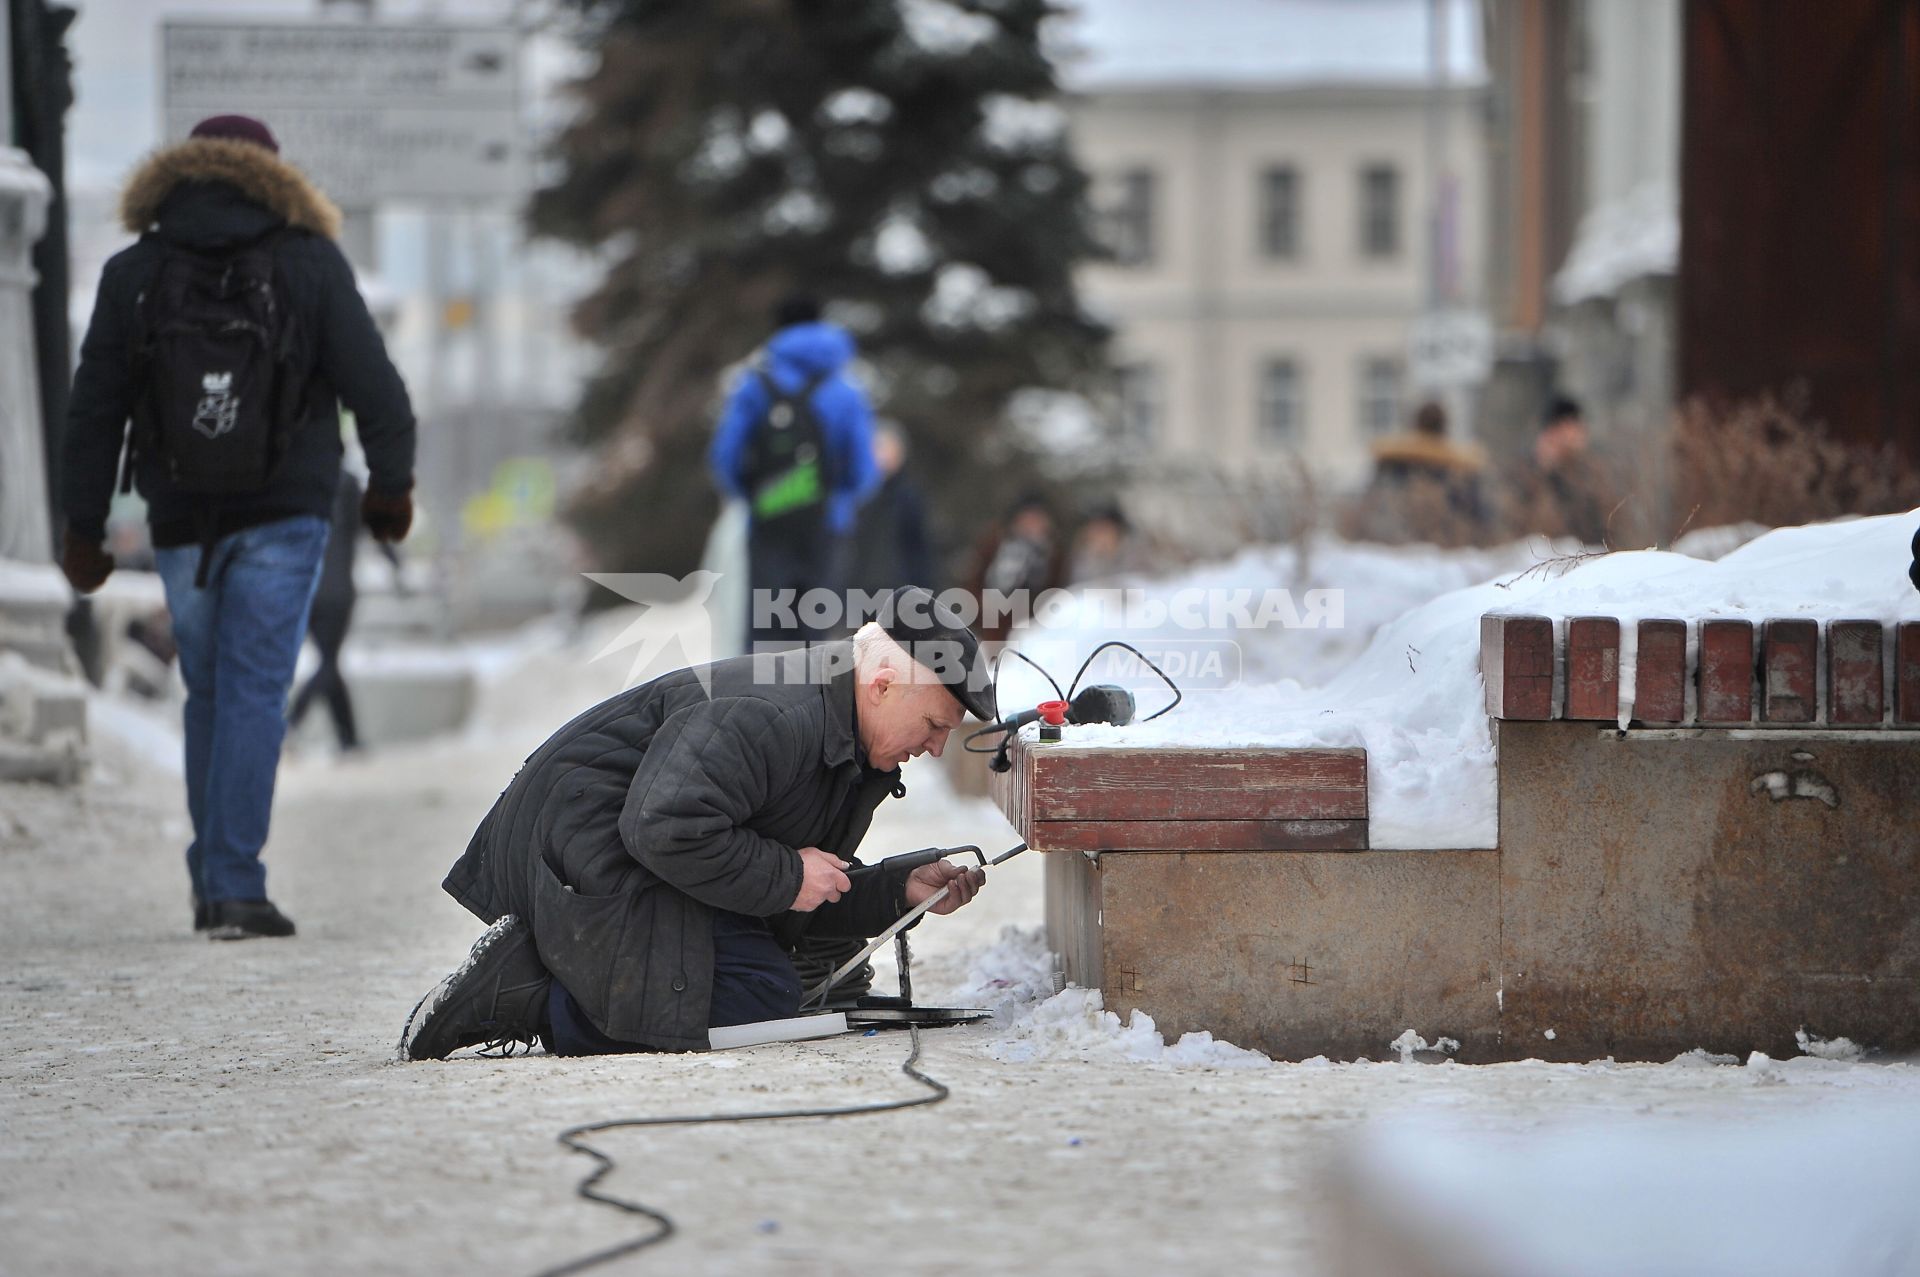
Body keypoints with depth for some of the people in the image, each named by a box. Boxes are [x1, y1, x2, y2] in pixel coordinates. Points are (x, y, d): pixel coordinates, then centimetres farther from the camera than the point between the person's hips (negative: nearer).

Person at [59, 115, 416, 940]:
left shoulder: (133, 276, 2)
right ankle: (233, 887, -11)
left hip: (182, 522, 2)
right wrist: (391, 482, 11)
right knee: (254, 693, -4)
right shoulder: (310, 266, -3)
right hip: (285, 510, -2)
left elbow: (94, 412, 4)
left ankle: (216, 883, 18)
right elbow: (372, 385, -3)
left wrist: (84, 526, 10)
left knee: (211, 693, 15)